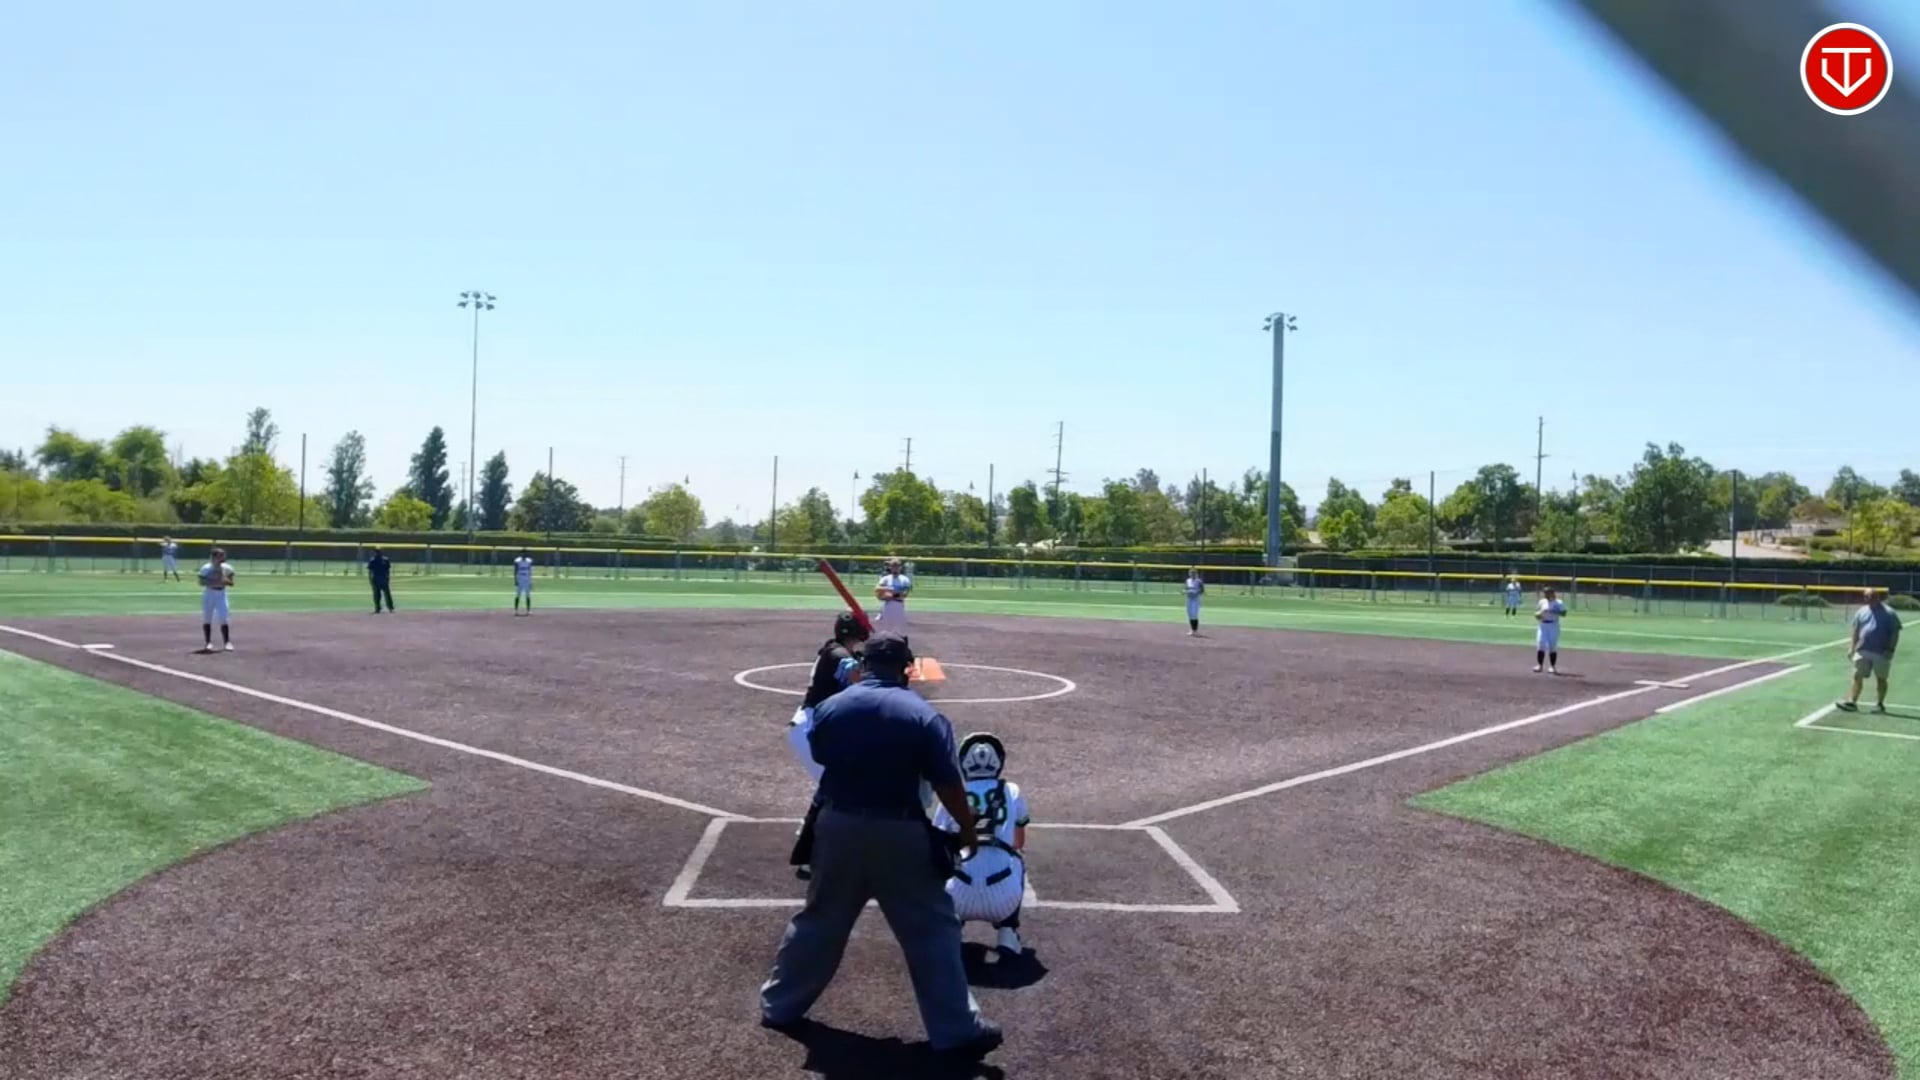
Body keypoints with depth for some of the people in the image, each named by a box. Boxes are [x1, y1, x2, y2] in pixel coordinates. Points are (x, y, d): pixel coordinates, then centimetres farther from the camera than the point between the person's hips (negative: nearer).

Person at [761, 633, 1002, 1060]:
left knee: (819, 920, 21)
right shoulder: (924, 716, -12)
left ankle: (779, 1005, 33)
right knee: (933, 931, 6)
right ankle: (958, 1029, 10)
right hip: (900, 834, -4)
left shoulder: (830, 708, -1)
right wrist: (968, 827, 3)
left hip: (838, 827, 4)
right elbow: (948, 785, -11)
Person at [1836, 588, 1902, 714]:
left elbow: (1895, 633, -7)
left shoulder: (1889, 614, -5)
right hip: (1862, 651, 4)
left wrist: (1890, 649, -15)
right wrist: (1851, 647, 6)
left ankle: (1879, 704, 16)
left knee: (1881, 679, 7)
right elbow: (1855, 631, 13)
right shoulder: (1861, 612, 9)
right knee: (1857, 677, 0)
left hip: (1881, 653, -4)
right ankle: (1851, 702, -1)